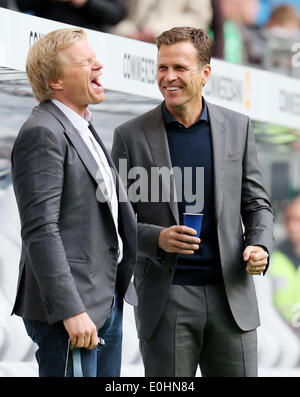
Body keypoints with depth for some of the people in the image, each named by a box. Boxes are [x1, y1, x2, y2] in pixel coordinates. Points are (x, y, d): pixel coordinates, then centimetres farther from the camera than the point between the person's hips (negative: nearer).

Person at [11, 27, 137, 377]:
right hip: (69, 307, -10)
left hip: (106, 300, 10)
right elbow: (40, 231, -21)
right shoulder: (42, 134, -14)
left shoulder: (83, 129, 17)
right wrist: (71, 311, -26)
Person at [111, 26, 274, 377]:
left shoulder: (237, 128, 7)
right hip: (165, 298, -2)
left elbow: (255, 203, 13)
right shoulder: (131, 135, 1)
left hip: (231, 295, 2)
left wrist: (260, 247, -7)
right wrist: (157, 239, -17)